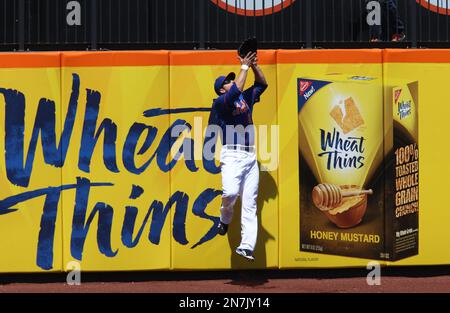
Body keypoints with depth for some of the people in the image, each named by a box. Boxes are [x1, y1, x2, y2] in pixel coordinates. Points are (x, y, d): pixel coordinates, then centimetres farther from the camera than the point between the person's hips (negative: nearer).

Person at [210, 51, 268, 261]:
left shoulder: (245, 98, 20)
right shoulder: (219, 102, 0)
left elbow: (262, 84, 22)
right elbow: (236, 91, -18)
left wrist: (254, 64, 8)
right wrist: (244, 66, -11)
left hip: (251, 157, 6)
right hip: (232, 156, -6)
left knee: (250, 203, -2)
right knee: (230, 192, -28)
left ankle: (246, 247, -5)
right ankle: (225, 218, 6)